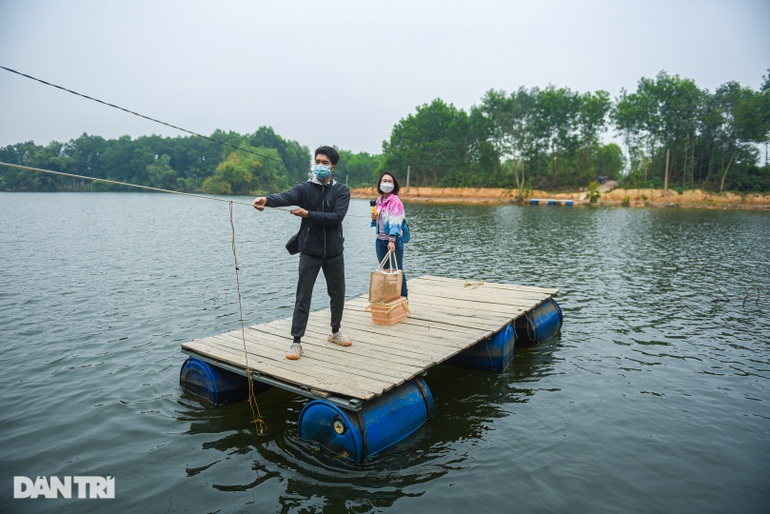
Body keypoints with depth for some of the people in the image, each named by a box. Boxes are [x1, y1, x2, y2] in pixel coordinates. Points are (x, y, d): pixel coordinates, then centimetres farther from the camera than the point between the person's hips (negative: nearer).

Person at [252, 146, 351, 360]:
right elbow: (286, 197, -24)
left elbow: (337, 216, -16)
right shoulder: (304, 188, -3)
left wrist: (308, 214, -23)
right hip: (310, 252, -2)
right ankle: (296, 341, 7)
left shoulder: (341, 191, 0)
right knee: (303, 297, -1)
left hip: (334, 253, 2)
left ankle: (335, 332, 35)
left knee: (337, 294, 14)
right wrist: (267, 199, -45)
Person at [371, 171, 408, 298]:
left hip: (394, 240, -6)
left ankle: (403, 297, 13)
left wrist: (392, 240, -33)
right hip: (380, 240, 7)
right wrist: (374, 218, -2)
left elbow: (395, 222, -22)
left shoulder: (396, 201, -11)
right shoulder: (378, 201, 10)